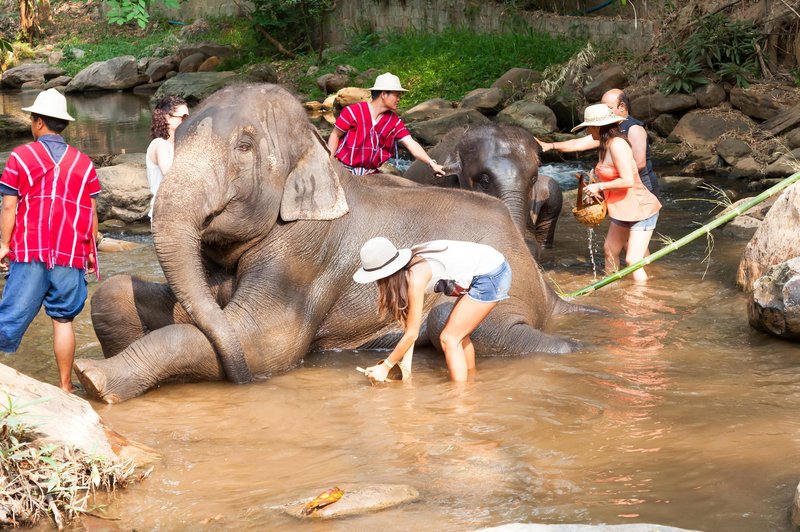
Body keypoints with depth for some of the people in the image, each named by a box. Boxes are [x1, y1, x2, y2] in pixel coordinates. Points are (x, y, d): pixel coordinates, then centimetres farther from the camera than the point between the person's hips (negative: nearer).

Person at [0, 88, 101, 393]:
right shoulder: (83, 162, 9)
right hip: (70, 253, 2)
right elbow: (91, 212, 8)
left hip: (29, 251, -1)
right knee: (63, 319, 6)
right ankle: (64, 387, 7)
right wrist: (91, 250, 16)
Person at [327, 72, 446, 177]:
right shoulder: (353, 112, -12)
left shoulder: (394, 121, 1)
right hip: (344, 169, -4)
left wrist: (432, 163, -20)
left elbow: (411, 144, -7)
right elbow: (335, 135, -3)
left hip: (370, 173, 4)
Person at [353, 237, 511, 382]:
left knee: (449, 338, -7)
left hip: (490, 276, -9)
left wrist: (385, 367, -8)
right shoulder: (409, 264, 1)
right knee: (457, 332, 23)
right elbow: (409, 324, 7)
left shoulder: (416, 278, -24)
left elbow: (412, 334, -17)